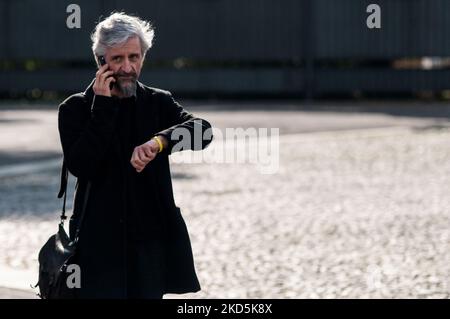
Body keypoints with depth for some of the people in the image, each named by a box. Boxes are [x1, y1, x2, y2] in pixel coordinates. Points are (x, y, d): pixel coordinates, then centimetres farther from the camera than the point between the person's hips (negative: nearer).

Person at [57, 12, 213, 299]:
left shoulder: (159, 103, 6)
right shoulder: (76, 109, 1)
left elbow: (202, 131, -13)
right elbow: (79, 166, -13)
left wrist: (159, 141, -32)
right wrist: (103, 108, -14)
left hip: (151, 240, 2)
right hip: (99, 242, -2)